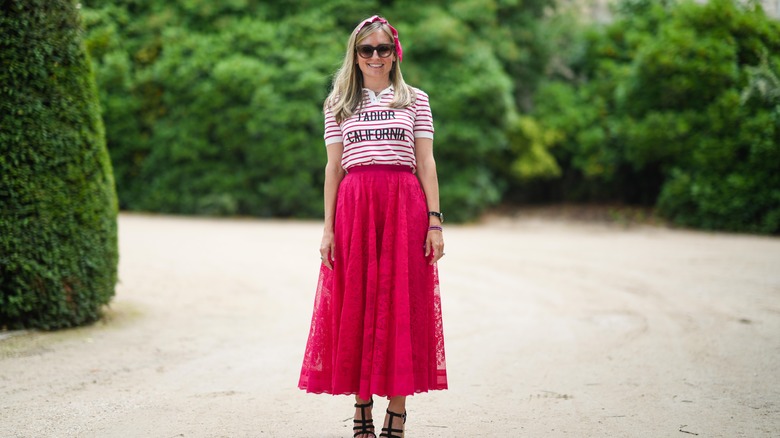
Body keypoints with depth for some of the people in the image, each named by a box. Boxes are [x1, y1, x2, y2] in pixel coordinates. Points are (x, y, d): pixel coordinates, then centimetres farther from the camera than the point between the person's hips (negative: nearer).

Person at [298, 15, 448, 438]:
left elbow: (426, 163, 7)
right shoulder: (338, 104, 13)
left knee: (401, 307, -2)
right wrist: (329, 227, 3)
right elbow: (334, 167, 10)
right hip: (354, 207, 1)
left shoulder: (415, 100, 11)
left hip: (405, 206, -1)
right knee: (355, 306, 1)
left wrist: (434, 221, -1)